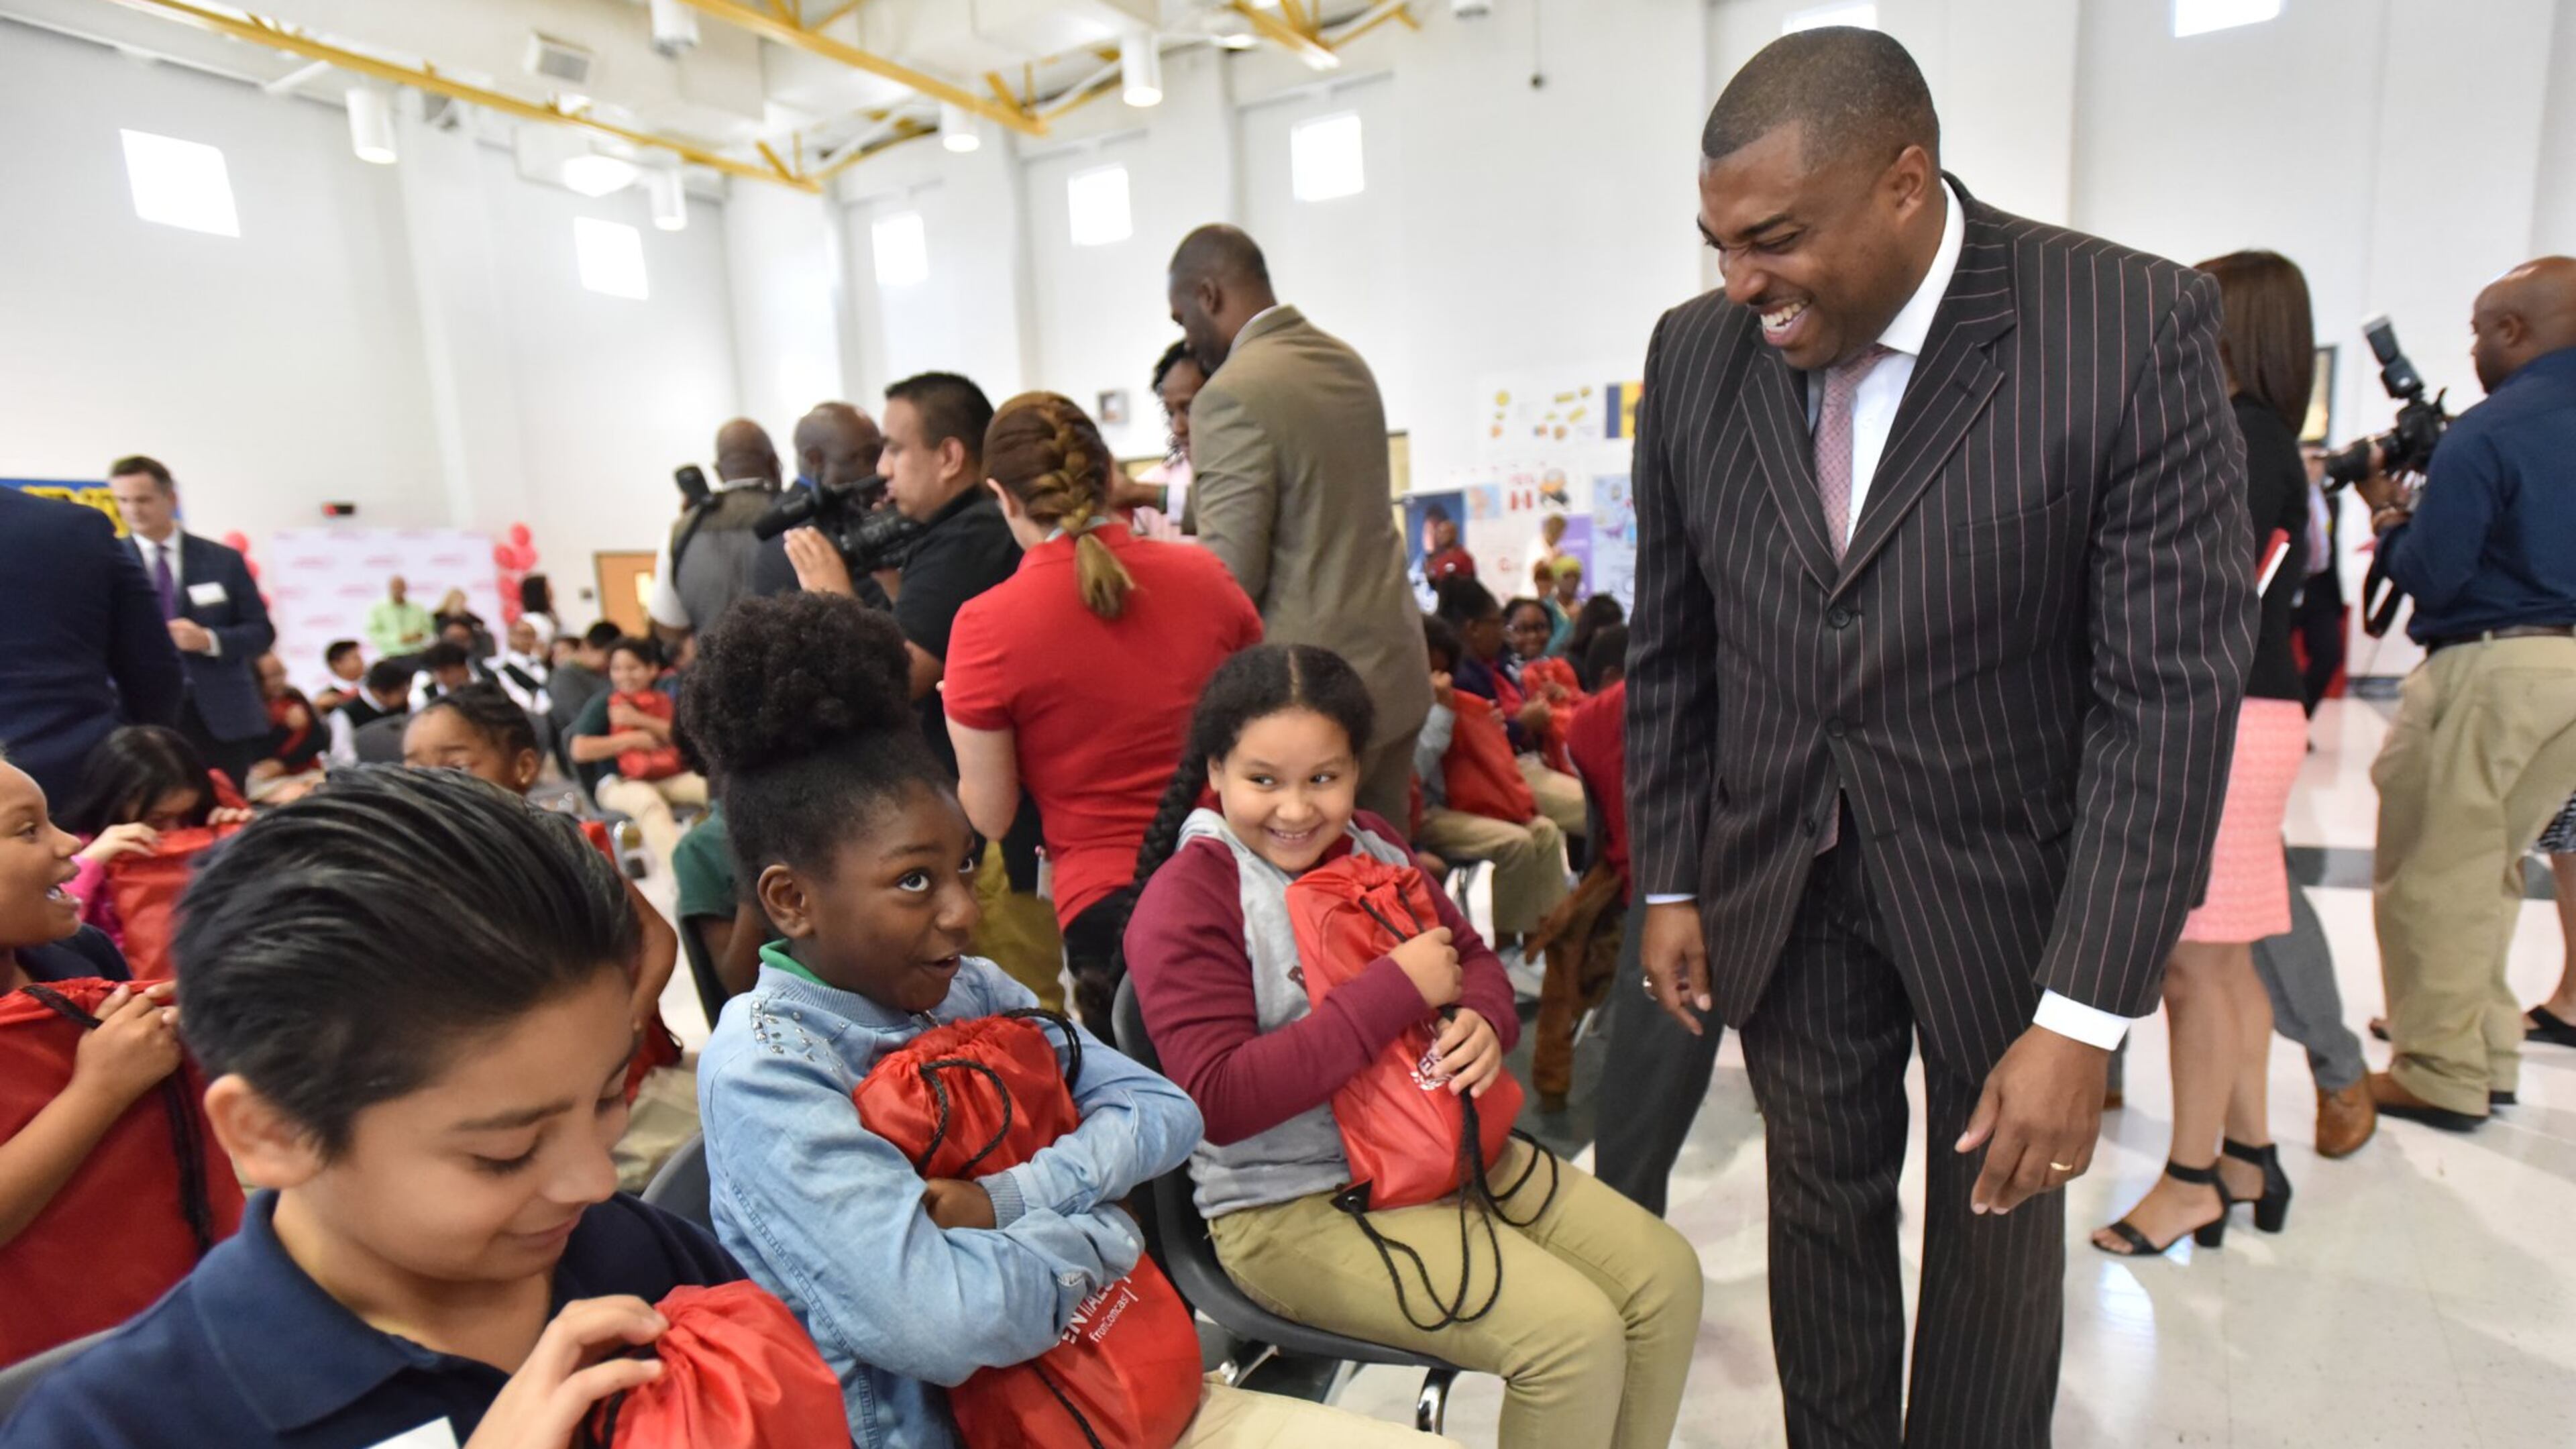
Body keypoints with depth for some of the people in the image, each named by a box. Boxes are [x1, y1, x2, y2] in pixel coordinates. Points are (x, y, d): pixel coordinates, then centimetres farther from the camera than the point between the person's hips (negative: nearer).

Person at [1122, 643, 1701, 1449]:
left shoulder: (1367, 844, 2)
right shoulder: (1185, 900, -18)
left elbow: (1471, 956, 12)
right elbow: (1219, 1100, -25)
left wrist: (1484, 1021, -13)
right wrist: (1395, 991, -27)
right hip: (1292, 1202, -7)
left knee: (1666, 1275, 3)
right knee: (1576, 1333, -17)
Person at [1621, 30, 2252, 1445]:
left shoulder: (2134, 326, -15)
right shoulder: (1695, 351, -5)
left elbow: (2171, 689, -17)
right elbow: (1668, 648, 2)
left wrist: (2082, 1015, -18)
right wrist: (1668, 880, 3)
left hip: (2005, 888, -2)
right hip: (1780, 886, 3)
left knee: (1996, 1234, 17)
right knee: (1822, 1215, 18)